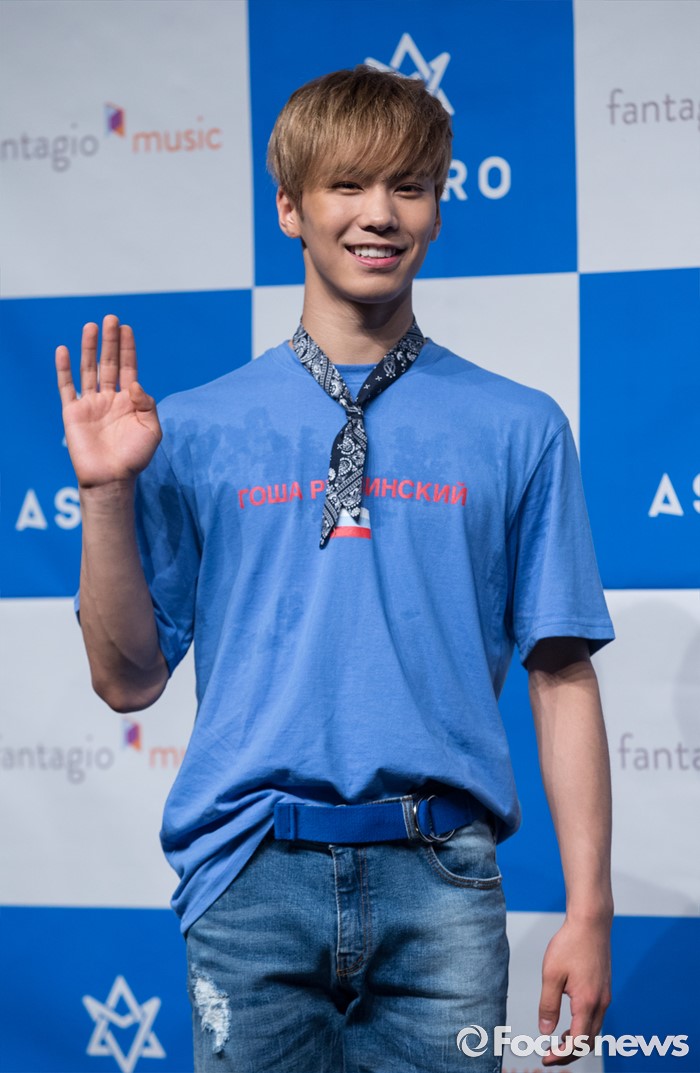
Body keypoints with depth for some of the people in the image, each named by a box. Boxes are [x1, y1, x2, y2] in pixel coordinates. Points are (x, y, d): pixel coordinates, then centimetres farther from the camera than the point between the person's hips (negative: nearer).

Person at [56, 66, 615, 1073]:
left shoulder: (519, 429, 7)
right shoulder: (197, 429, 7)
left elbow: (561, 676, 5)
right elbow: (129, 679, 7)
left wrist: (589, 907, -1)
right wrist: (108, 492, -6)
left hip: (438, 881, 0)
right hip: (253, 876, 0)